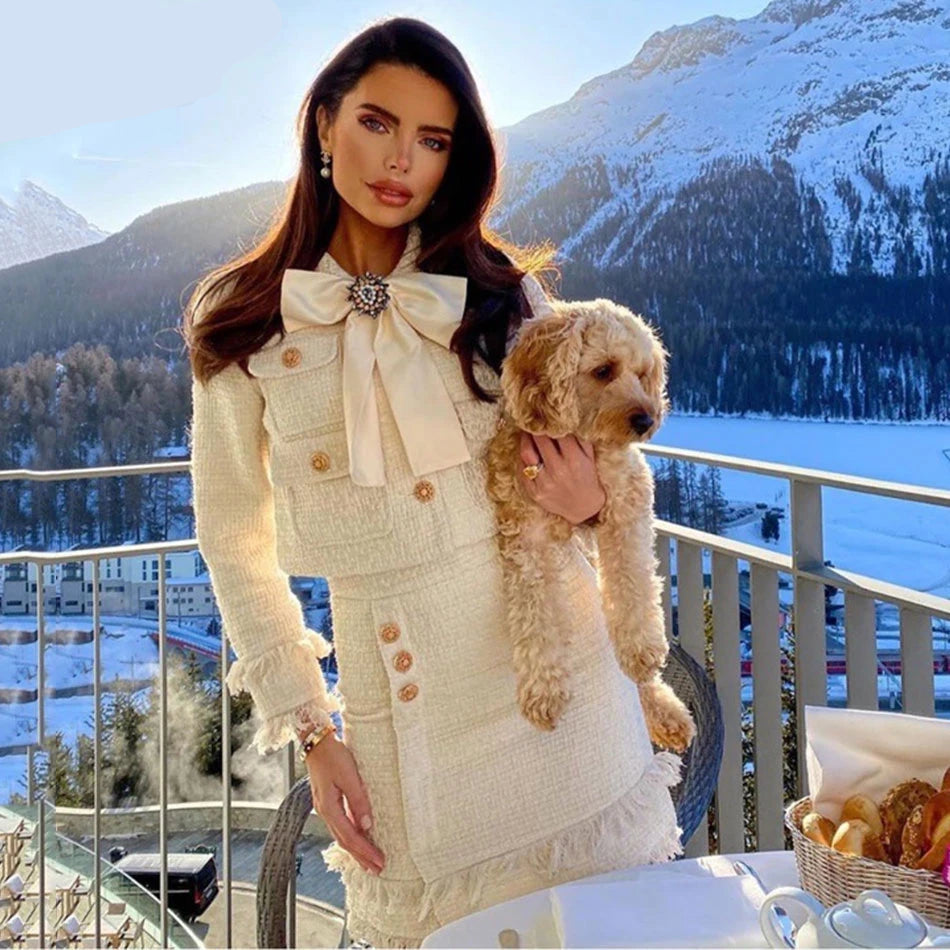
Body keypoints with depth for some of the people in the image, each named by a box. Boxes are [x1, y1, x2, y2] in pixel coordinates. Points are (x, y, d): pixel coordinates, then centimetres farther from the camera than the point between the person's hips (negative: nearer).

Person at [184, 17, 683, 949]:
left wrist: (588, 505, -14)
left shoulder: (501, 292, -1)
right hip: (393, 693, 0)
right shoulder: (242, 323, -2)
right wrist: (310, 730, 1)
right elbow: (235, 545, 4)